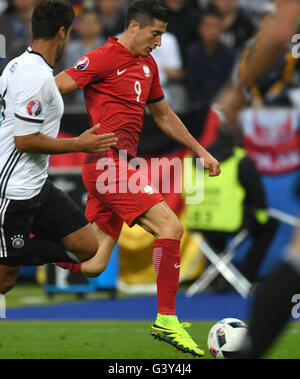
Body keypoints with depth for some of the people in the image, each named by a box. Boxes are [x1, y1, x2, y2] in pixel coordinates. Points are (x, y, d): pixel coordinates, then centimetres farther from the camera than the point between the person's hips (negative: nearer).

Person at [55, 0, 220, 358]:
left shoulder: (147, 65, 21)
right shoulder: (104, 58, -7)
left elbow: (164, 115, 31)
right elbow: (52, 89, -10)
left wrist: (200, 151, 29)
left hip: (120, 166, 9)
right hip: (109, 163, -9)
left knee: (93, 265, 5)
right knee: (170, 226, -18)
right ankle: (166, 319, -15)